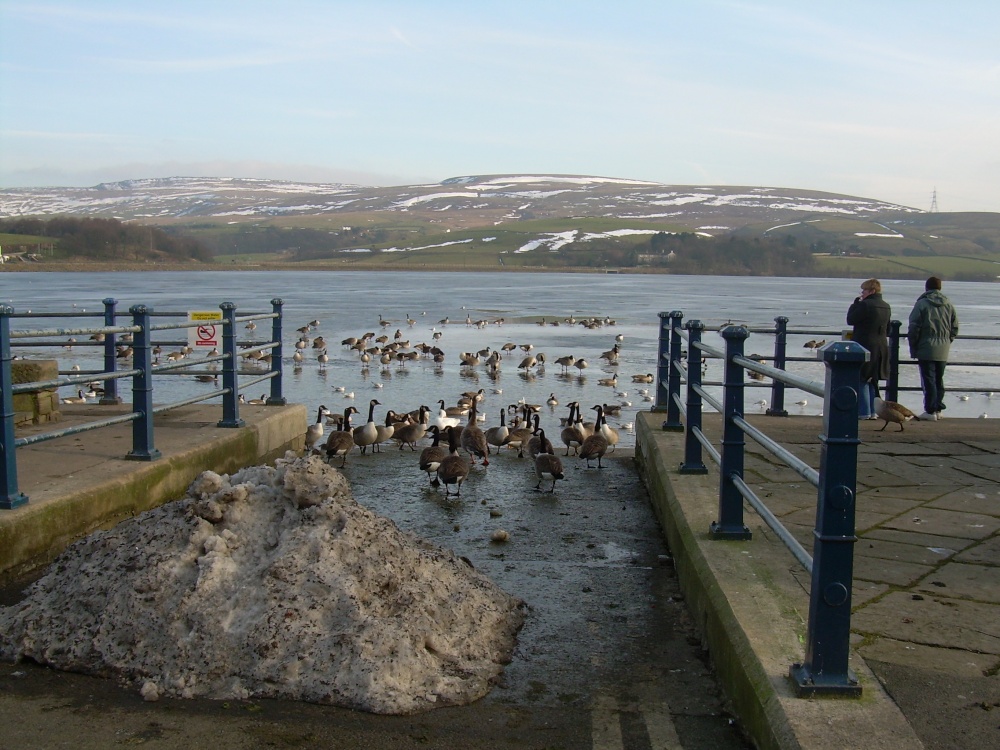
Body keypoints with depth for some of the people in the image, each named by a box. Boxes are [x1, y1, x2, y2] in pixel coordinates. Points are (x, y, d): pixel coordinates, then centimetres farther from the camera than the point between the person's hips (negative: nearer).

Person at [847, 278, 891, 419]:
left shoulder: (865, 305, -16)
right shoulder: (886, 307, 10)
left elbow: (850, 320, -9)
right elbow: (887, 329, 17)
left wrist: (856, 302, -1)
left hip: (864, 347, -8)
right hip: (881, 348, 8)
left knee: (862, 380, -2)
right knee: (872, 381, 15)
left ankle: (864, 411, -4)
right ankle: (873, 411, 17)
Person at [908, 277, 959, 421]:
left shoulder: (922, 304, -9)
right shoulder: (949, 305, 6)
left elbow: (914, 328, -10)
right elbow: (955, 328, 9)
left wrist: (913, 348, -2)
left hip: (926, 350, -5)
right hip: (943, 351, 5)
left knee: (928, 380, -3)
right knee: (939, 380, 15)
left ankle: (930, 411, -4)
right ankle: (938, 409, 19)